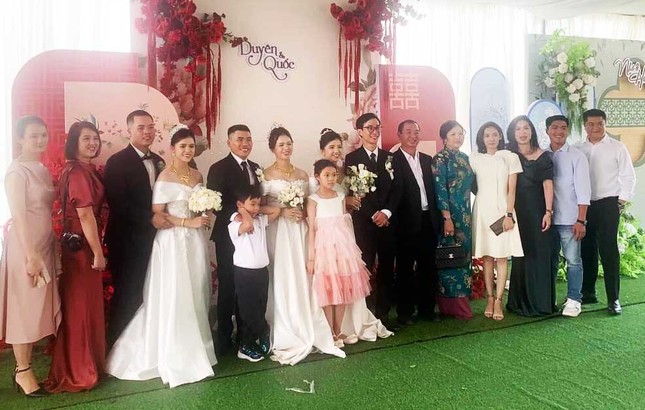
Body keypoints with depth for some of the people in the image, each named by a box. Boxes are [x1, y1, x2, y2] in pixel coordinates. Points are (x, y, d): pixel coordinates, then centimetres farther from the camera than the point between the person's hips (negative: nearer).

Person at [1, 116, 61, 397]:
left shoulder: (42, 170, 11)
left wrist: (46, 251, 12)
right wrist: (31, 256, -20)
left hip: (44, 245, 8)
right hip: (25, 247, -8)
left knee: (37, 308, 13)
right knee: (24, 308, 2)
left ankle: (25, 364, 26)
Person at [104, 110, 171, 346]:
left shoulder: (158, 161, 12)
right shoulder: (117, 162, -10)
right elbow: (117, 202, -18)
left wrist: (164, 217, 0)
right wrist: (150, 217, -19)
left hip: (152, 238, 6)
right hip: (127, 240, -6)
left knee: (145, 294, 10)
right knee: (126, 296, 3)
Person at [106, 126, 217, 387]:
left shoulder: (197, 175, 11)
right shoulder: (165, 177, -10)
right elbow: (157, 215, -13)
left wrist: (205, 217, 2)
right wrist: (188, 222, -16)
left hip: (196, 241, 7)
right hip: (174, 242, -7)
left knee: (195, 297, 11)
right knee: (175, 299, -1)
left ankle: (194, 352, 25)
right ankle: (177, 359, 11)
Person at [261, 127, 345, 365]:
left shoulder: (302, 174, 13)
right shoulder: (266, 174, -2)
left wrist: (303, 214, -2)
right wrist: (282, 212, -16)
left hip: (299, 231, 4)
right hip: (277, 231, -4)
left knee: (302, 279, 4)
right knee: (282, 281, -3)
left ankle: (306, 332, 15)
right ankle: (285, 336, 8)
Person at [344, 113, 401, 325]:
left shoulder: (389, 157, 13)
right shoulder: (352, 158, 1)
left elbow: (396, 189, 7)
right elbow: (353, 192, -5)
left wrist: (386, 212, -8)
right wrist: (373, 215, -10)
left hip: (387, 221, 4)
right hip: (363, 222, -4)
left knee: (386, 269, 6)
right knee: (365, 270, -3)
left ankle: (383, 313, 16)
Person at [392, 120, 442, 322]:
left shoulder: (427, 160, 13)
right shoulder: (393, 160, -6)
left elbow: (433, 190, 13)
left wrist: (436, 218, 7)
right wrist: (394, 219, -19)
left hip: (428, 221, 5)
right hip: (407, 223, -5)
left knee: (428, 267, 12)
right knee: (405, 269, 6)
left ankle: (427, 309, 24)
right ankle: (405, 311, 16)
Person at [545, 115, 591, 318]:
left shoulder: (577, 156, -2)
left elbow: (583, 190, -5)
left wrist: (581, 220, -11)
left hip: (569, 219, -3)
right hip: (547, 218, 3)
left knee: (573, 260, 2)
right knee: (549, 259, 12)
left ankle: (574, 300, 13)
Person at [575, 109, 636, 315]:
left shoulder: (617, 147, 0)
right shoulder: (578, 149, 6)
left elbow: (628, 176, 0)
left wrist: (622, 201, -4)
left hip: (608, 204, -3)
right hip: (583, 205, 3)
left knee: (609, 251, -6)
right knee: (586, 250, 9)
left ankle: (613, 299, 1)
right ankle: (588, 293, 21)